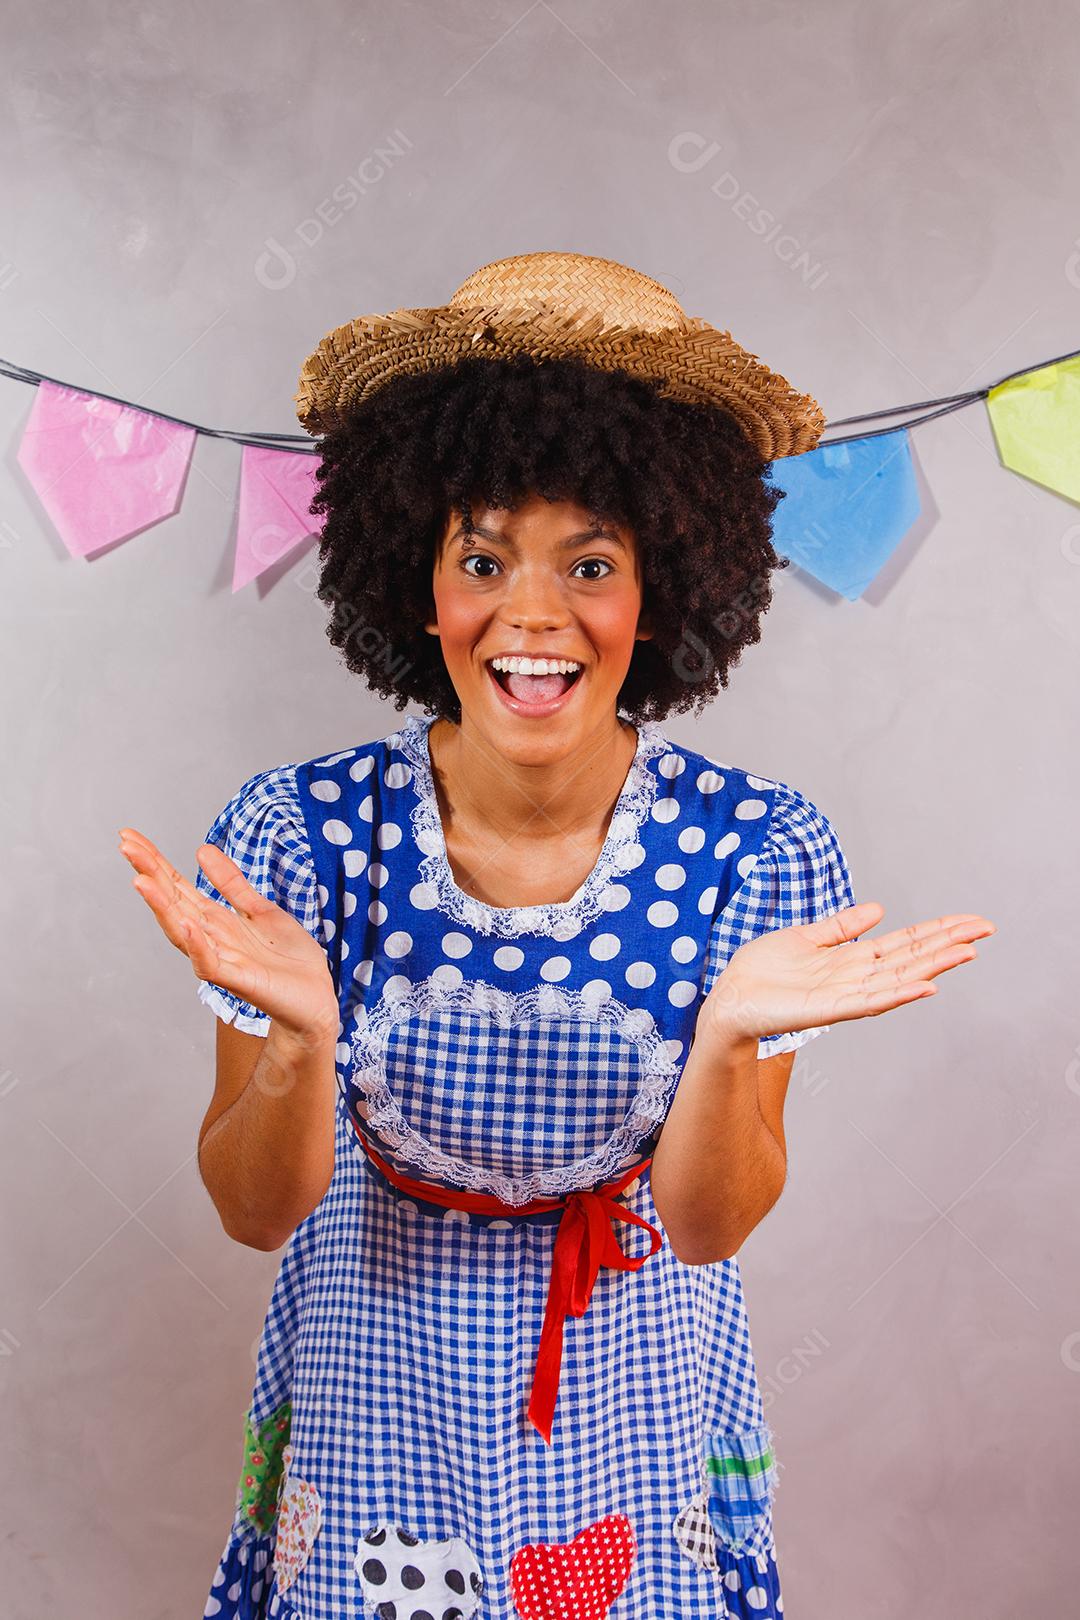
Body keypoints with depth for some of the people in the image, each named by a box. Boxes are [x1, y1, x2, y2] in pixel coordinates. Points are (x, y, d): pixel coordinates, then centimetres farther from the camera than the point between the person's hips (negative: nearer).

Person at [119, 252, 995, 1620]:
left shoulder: (759, 852, -20)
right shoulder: (303, 832, -20)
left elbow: (707, 1222, -16)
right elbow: (255, 1213, -15)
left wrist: (730, 1038, -35)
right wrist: (299, 1035, -35)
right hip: (374, 1393, 1)